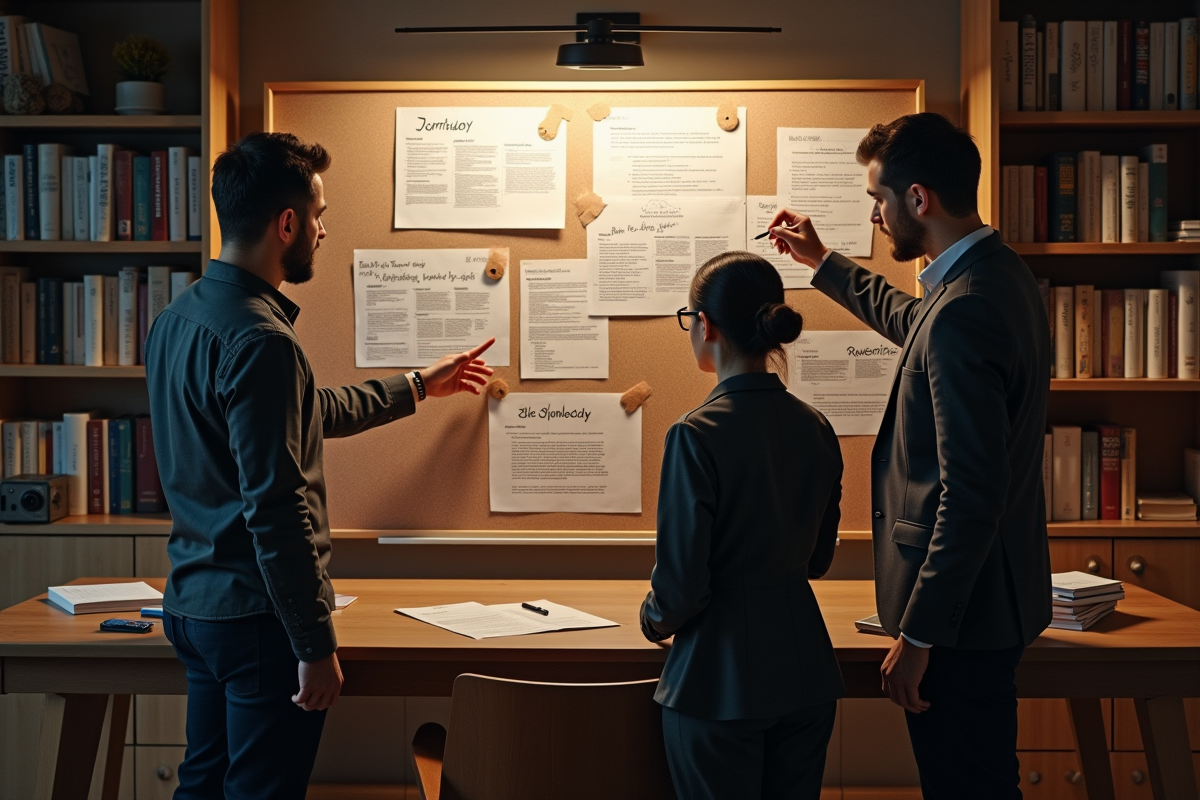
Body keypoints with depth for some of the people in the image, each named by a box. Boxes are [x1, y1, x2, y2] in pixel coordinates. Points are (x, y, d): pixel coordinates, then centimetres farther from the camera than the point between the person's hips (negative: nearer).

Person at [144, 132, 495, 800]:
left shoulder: (180, 317, 9)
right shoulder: (259, 339, -22)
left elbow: (304, 415, 22)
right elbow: (276, 511, -24)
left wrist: (419, 387, 31)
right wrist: (316, 645, -18)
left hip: (193, 604, 10)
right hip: (255, 615, -10)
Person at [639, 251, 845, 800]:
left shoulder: (697, 435, -17)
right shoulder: (816, 429, 1)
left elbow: (681, 585, -16)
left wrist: (655, 621, 4)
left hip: (720, 680, -6)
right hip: (805, 670, 6)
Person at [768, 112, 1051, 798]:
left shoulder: (963, 311, -25)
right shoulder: (1002, 274, 7)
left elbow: (971, 493, -27)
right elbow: (915, 323, 32)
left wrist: (918, 634, -22)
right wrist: (822, 261, 38)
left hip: (963, 608, -10)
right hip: (992, 591, 10)